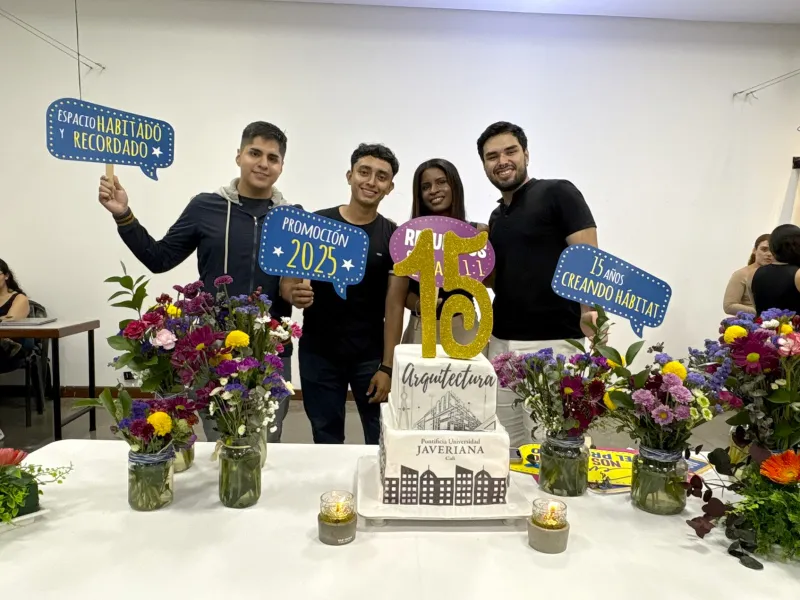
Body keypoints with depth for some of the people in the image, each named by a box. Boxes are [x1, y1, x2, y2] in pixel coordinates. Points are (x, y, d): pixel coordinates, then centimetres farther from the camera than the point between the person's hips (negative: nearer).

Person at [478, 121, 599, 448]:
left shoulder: (557, 193, -3)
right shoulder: (496, 217, 17)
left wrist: (589, 310, -29)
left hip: (553, 341, -6)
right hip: (501, 341, 7)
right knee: (508, 442, 10)